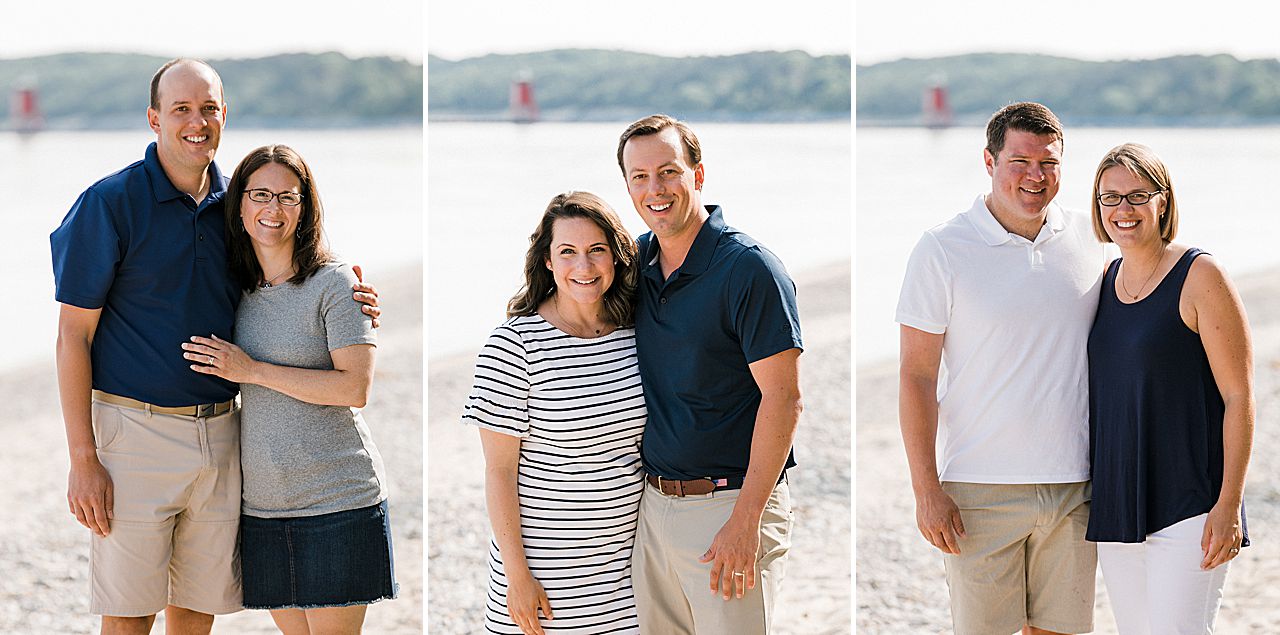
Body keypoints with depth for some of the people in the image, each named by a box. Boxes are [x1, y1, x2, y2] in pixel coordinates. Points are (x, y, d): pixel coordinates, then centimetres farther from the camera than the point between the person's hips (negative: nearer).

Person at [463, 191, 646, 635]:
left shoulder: (635, 333, 3)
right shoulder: (513, 345, -12)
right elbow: (499, 470, -11)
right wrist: (517, 575, -12)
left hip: (625, 561, 4)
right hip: (545, 562, -4)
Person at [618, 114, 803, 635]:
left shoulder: (750, 268, -13)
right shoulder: (638, 260, 8)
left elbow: (782, 398, -16)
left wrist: (746, 519, -19)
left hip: (729, 505, -6)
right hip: (654, 504, 7)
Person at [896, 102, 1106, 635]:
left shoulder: (1088, 241, 8)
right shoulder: (943, 249, -4)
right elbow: (917, 375, -4)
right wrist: (926, 490, -9)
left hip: (1074, 487, 3)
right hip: (980, 487, -3)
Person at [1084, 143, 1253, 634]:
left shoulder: (1199, 276, -9)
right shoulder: (1108, 278, 11)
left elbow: (1239, 396, -10)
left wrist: (1229, 504, -15)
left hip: (1188, 503, -7)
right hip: (1115, 505, 7)